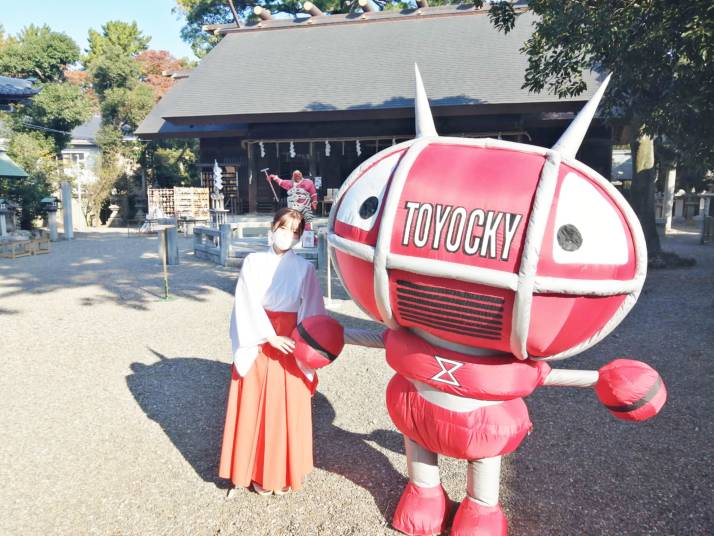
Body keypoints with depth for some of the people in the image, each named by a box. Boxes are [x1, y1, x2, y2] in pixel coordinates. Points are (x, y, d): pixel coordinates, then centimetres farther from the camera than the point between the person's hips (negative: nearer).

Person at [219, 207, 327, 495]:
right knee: (255, 408, 7)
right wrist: (270, 336, -14)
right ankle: (258, 472, 24)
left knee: (287, 409, 6)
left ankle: (284, 473, 23)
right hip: (257, 344, 1)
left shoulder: (304, 268, -1)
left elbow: (312, 311, -3)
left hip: (289, 345, 0)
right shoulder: (253, 262, 0)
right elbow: (248, 305, -6)